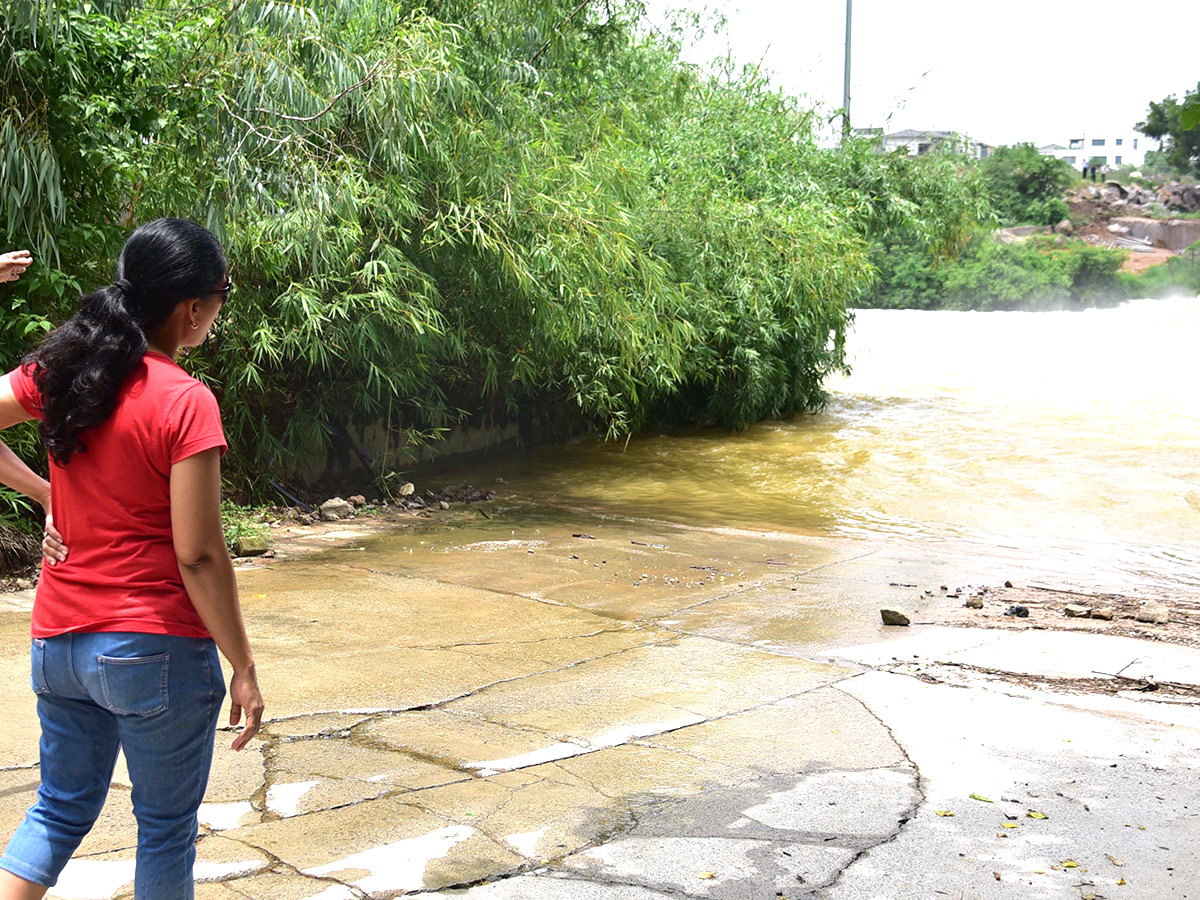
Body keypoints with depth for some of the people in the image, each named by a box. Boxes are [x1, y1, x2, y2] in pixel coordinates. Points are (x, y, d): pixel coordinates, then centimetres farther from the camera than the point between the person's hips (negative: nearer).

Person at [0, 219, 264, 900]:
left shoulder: (59, 369, 0)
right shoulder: (186, 402, -17)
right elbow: (198, 555, -17)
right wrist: (244, 669, -10)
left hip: (59, 640, 6)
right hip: (155, 649, -6)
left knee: (63, 806, 22)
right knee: (167, 829, 11)